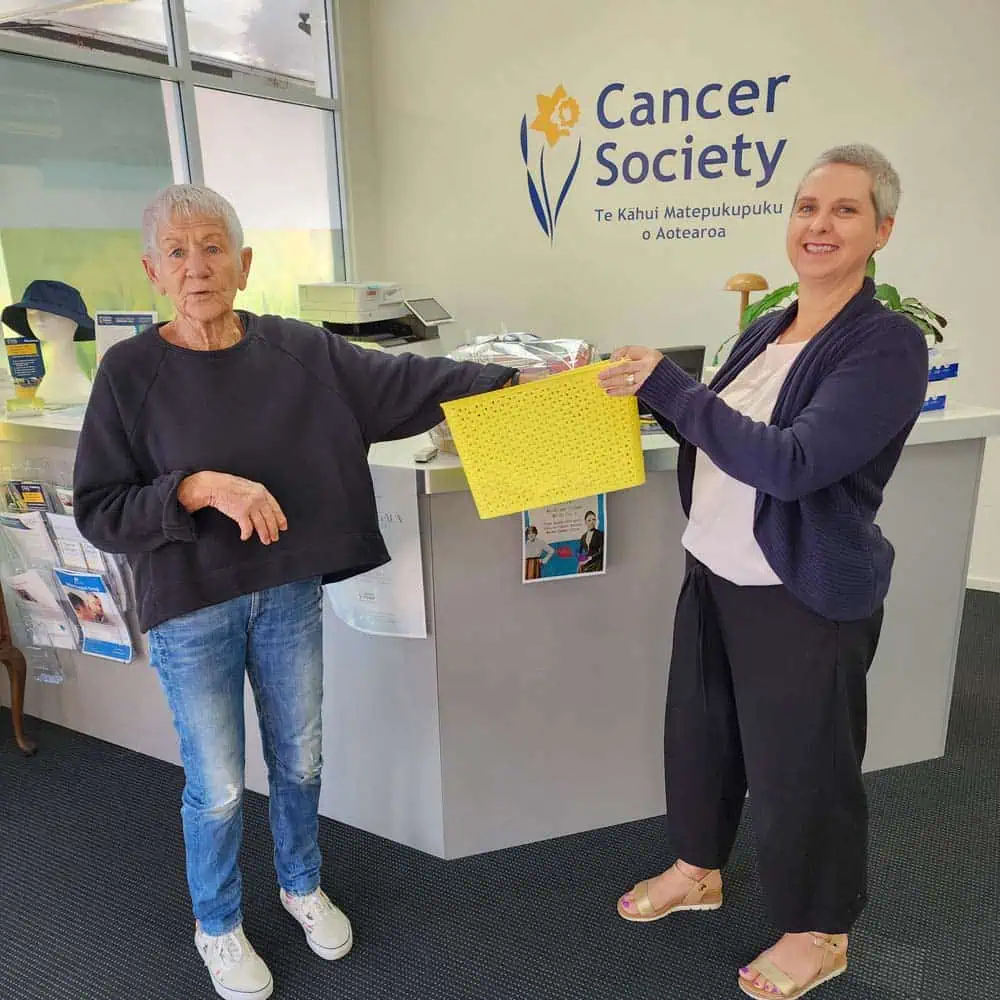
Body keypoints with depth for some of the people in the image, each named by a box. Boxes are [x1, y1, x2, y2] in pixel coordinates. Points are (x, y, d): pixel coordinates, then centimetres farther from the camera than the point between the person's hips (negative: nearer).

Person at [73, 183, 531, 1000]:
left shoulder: (298, 349, -4)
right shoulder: (131, 370, -11)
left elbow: (405, 383, -6)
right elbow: (98, 510, -11)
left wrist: (517, 382, -13)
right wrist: (201, 488, -27)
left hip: (289, 594, 3)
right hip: (191, 610, -3)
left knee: (301, 758, 20)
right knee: (217, 787, 11)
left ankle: (302, 885, 48)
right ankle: (218, 927, 41)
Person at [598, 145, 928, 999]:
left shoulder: (888, 345, -16)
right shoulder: (769, 328, 6)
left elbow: (791, 462, -27)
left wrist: (667, 385, -25)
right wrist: (652, 390, 1)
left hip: (805, 597, -7)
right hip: (715, 573, 7)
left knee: (799, 767, 10)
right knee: (700, 731, 20)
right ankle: (700, 870, 46)